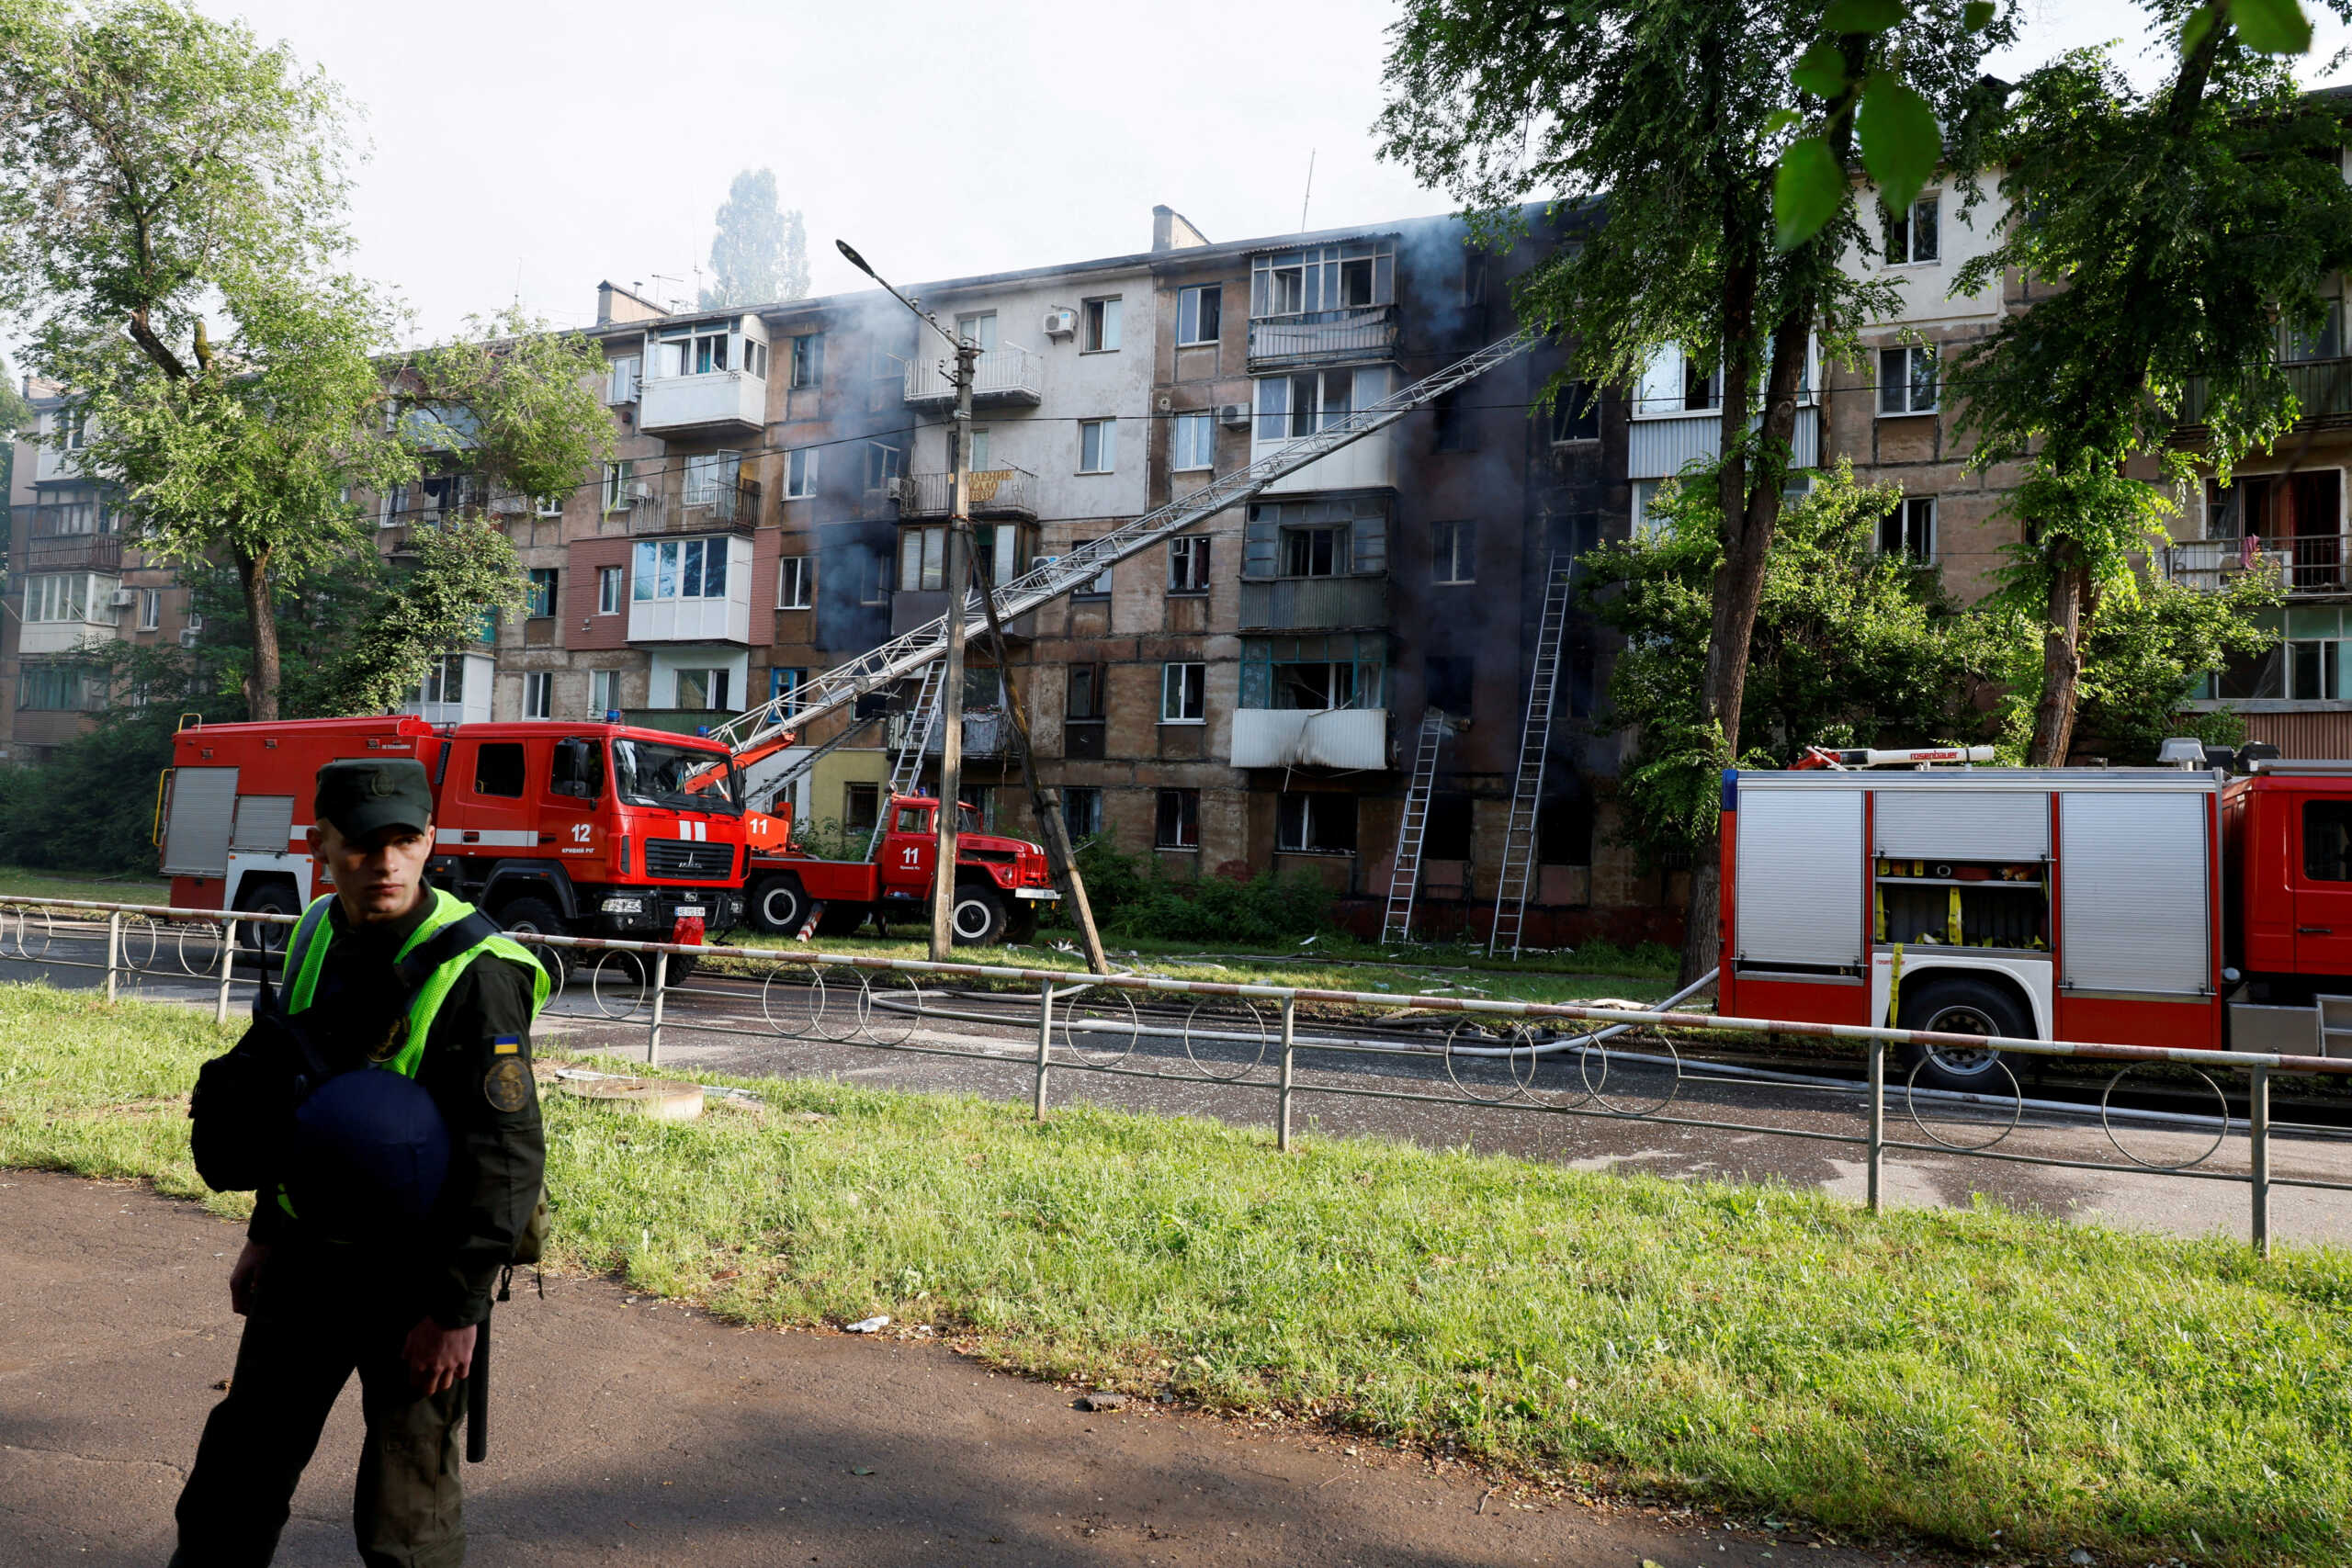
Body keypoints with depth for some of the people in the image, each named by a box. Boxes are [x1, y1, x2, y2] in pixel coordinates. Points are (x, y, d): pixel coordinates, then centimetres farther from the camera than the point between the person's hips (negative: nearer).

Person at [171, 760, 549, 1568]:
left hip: (417, 1276, -7)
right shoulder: (317, 936, 3)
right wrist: (266, 1234, 18)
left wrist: (457, 1308, -21)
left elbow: (510, 1156, -22)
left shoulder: (474, 971, -22)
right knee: (238, 1470, 20)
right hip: (309, 1257, 7)